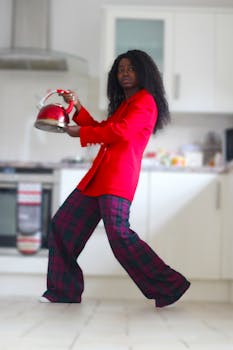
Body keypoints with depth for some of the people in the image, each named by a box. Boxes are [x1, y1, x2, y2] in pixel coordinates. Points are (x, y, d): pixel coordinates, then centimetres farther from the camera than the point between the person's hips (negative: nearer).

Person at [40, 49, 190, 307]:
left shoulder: (145, 101, -4)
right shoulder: (124, 103, 25)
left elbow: (120, 131, -17)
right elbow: (102, 129, 28)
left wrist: (80, 132, -9)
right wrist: (78, 109, 17)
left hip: (118, 177, -10)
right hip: (100, 176, 10)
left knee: (118, 233, -21)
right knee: (63, 224, 7)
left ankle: (169, 286, -10)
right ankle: (63, 292, 12)